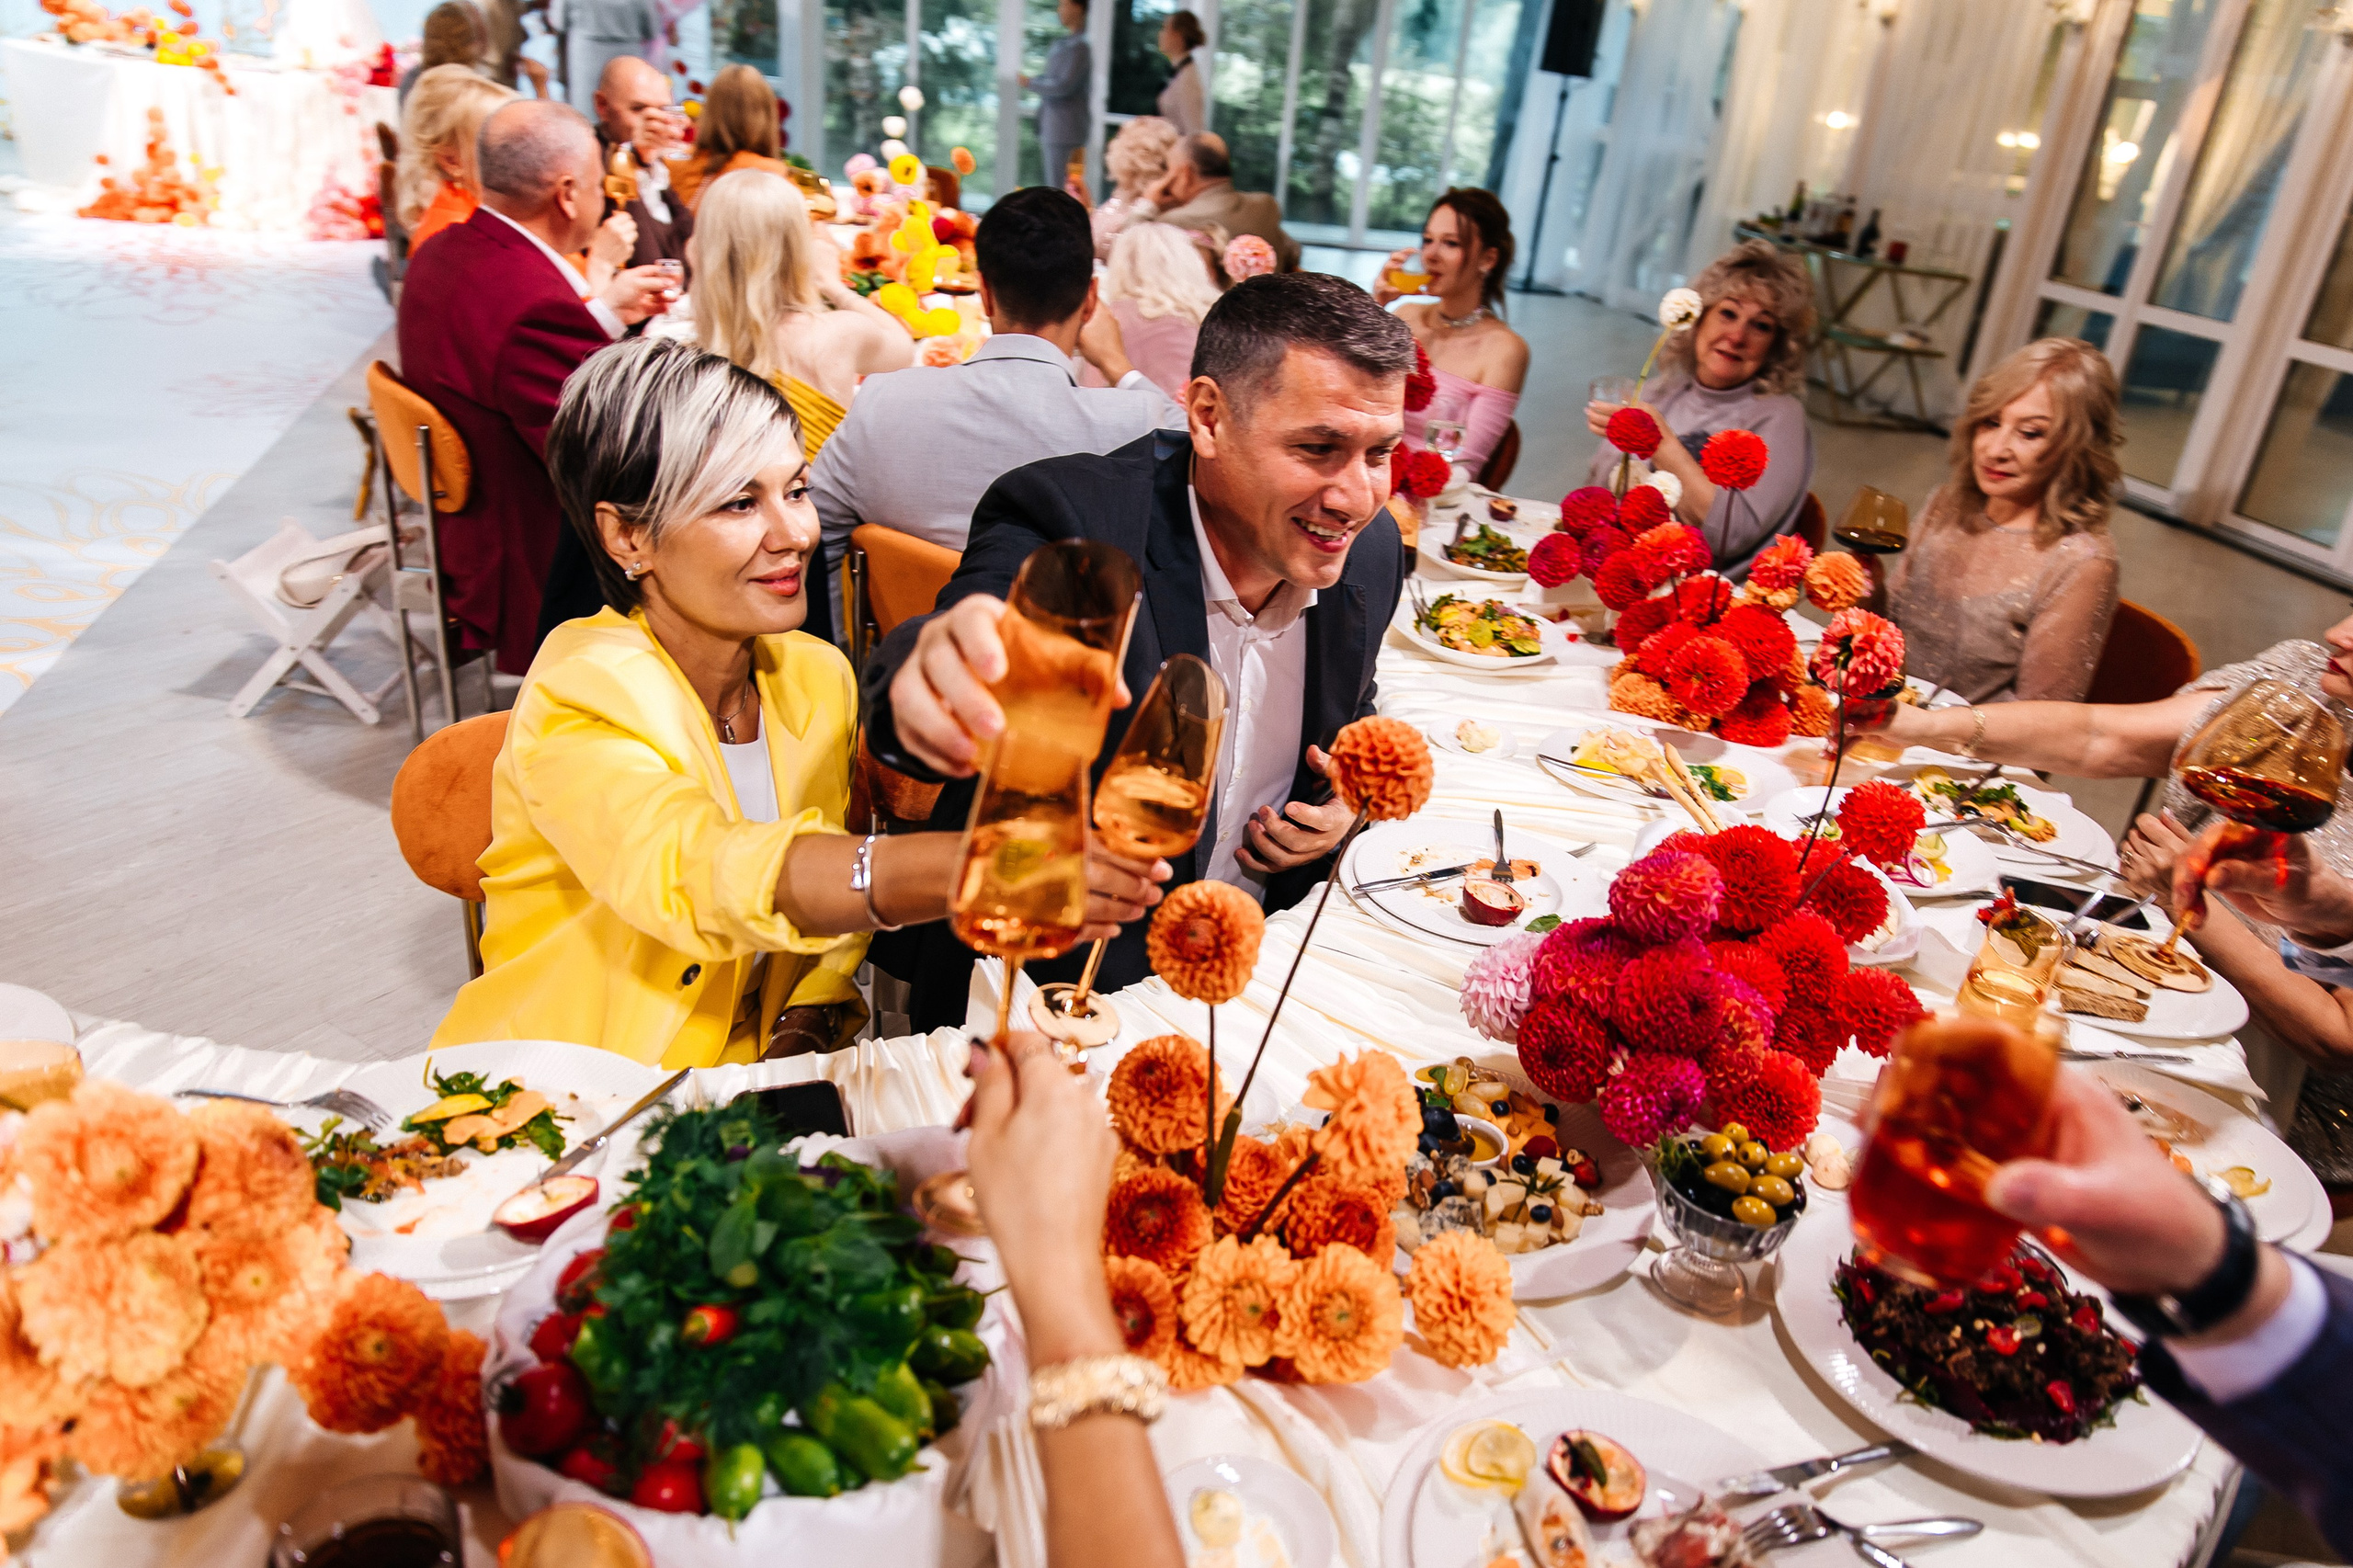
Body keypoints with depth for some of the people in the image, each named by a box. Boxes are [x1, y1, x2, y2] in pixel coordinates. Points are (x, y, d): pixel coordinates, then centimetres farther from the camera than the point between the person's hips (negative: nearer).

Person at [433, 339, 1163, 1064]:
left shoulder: (818, 678, -1)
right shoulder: (579, 698, -19)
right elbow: (688, 871, -39)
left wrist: (806, 1025, -9)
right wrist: (974, 868, -52)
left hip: (733, 1090, 4)